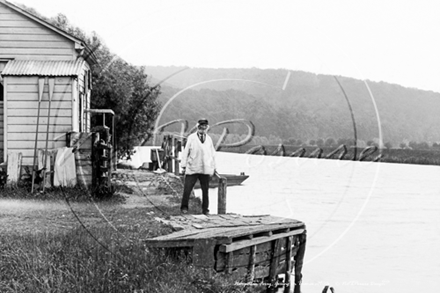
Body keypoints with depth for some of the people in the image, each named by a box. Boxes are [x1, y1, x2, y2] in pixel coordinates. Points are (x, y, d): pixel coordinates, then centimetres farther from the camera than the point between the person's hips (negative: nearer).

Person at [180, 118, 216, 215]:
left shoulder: (209, 139, 11)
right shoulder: (191, 138, 2)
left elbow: (212, 154, 16)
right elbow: (185, 152, 2)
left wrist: (213, 168, 13)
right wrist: (183, 165, -2)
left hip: (205, 170, 2)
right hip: (192, 169, -2)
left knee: (205, 190, 4)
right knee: (187, 189, -4)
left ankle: (205, 209, 15)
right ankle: (184, 207, 12)